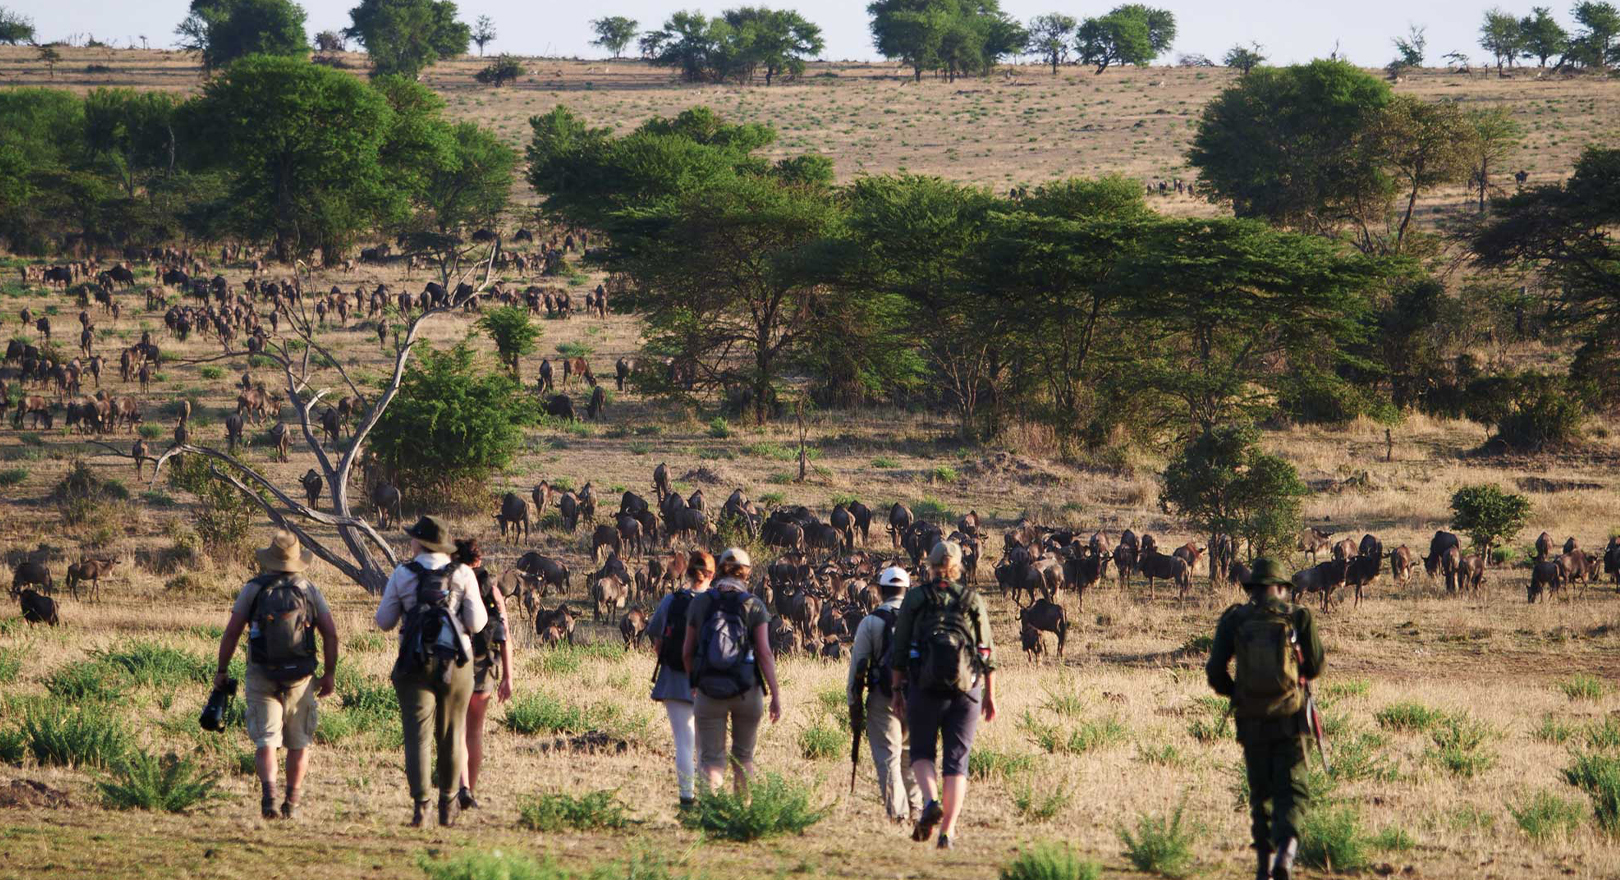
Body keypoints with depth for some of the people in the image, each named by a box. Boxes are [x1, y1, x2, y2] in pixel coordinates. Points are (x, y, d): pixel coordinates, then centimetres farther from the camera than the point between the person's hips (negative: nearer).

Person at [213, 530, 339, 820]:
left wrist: (222, 671, 7)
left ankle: (268, 794, -24)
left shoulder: (253, 589, 0)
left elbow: (231, 633, -3)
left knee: (265, 741, -2)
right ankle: (291, 804, 12)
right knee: (299, 743, 13)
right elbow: (331, 635, -1)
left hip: (261, 677, -1)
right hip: (300, 678, 1)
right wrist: (329, 674, 8)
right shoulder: (310, 591, 3)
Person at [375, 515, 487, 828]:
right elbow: (476, 622, -4)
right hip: (455, 662, 1)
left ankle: (420, 805, -16)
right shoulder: (463, 575, -2)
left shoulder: (402, 576, -3)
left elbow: (385, 621, 3)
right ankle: (448, 805, 22)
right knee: (450, 737, 14)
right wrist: (478, 608, 17)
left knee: (417, 735, -3)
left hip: (415, 664, -1)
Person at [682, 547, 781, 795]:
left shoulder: (699, 603, 0)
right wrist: (776, 695, -7)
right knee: (743, 756, 18)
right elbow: (764, 654, -10)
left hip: (709, 691, 0)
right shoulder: (754, 606, -5)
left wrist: (693, 683, 22)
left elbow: (687, 652, 6)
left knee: (711, 759, 1)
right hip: (746, 691, 0)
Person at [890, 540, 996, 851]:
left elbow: (900, 649, 0)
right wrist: (990, 694, 13)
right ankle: (948, 831, -2)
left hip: (925, 686, -1)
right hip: (967, 688, 1)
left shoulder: (915, 598, 2)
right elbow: (988, 651, 6)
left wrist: (897, 689, 7)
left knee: (921, 751, 15)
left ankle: (931, 802, -13)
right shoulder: (973, 600, 6)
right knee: (956, 760, 5)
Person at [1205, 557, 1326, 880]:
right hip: (1289, 719, -2)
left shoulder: (1233, 620, 0)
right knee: (1291, 792, 1)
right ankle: (1286, 849, -24)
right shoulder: (1298, 617, -3)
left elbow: (1215, 671, -3)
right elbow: (1316, 666, 4)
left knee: (1260, 794, 16)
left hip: (1251, 720, 2)